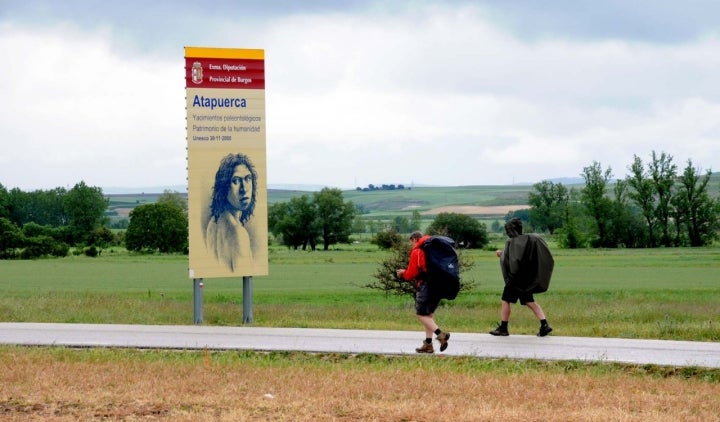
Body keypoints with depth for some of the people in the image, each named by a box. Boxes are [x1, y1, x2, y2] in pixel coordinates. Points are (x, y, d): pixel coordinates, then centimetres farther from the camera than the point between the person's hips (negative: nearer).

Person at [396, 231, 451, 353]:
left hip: (425, 285, -8)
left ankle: (440, 334, -21)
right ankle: (428, 343, 12)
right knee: (429, 313, 14)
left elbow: (411, 274, -7)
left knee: (421, 314, -2)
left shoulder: (417, 251, -5)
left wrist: (403, 273, 16)